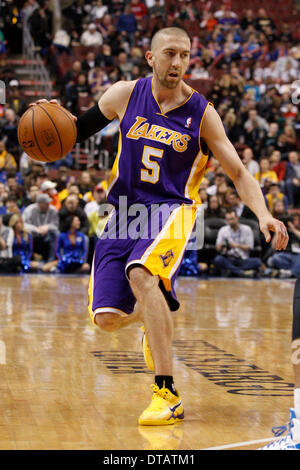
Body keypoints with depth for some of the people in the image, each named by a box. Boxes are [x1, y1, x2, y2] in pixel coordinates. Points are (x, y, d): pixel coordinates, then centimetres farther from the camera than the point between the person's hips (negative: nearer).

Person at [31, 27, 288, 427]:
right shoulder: (125, 95, 0)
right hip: (123, 214, 3)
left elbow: (239, 173, 0)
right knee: (107, 319, -4)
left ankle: (167, 395, -31)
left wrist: (263, 214, -17)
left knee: (140, 274, -34)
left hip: (172, 210, -3)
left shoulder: (202, 113, -4)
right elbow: (80, 130, 14)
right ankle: (156, 314, 36)